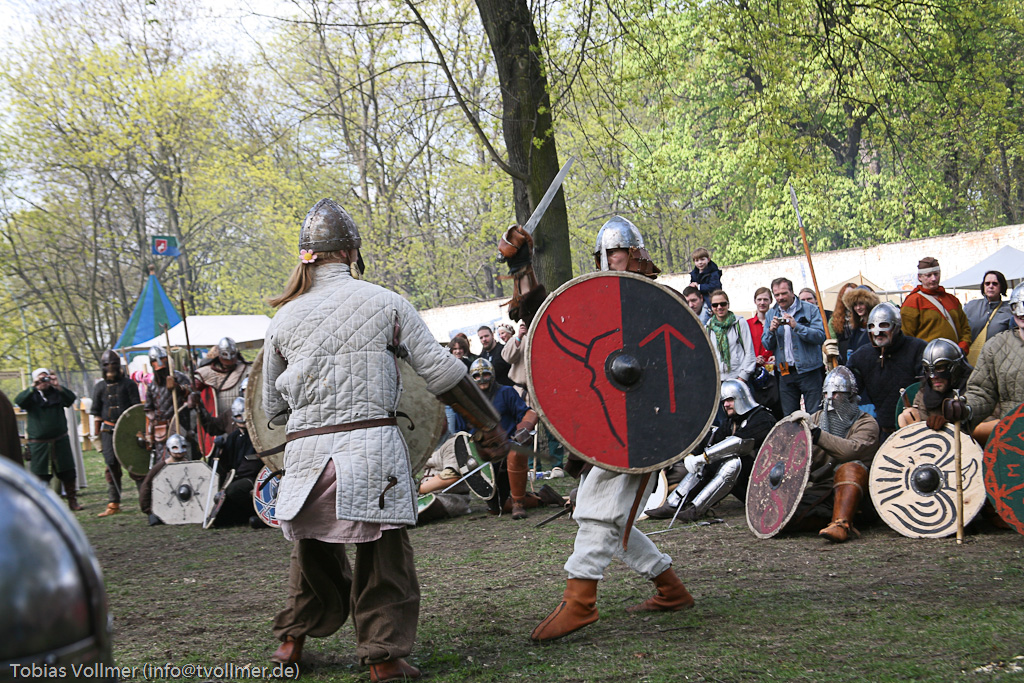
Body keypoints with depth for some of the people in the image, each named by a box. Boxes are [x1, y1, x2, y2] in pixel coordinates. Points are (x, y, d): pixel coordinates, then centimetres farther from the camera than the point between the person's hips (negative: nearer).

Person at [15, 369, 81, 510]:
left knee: (68, 473, 6)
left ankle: (72, 501, 18)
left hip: (60, 441, 2)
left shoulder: (57, 394, 5)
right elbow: (18, 401, -17)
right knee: (40, 475, -3)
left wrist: (58, 387, -28)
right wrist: (33, 388, -28)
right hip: (38, 444, -2)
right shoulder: (32, 396, 2)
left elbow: (71, 398, -13)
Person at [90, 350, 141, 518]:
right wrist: (97, 434, 9)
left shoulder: (128, 384, 3)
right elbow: (96, 413, 14)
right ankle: (113, 504, 1)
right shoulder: (99, 387, 11)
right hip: (109, 430, 2)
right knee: (111, 466, -2)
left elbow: (136, 408, 2)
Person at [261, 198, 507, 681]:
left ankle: (292, 641, 32)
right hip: (372, 443, -3)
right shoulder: (383, 302, 3)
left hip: (306, 450, 3)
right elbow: (441, 371, 1)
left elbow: (272, 406, 16)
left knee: (313, 548, 21)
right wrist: (488, 426, 8)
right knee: (383, 556, 6)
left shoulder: (283, 320, 9)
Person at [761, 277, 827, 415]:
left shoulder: (810, 310, -2)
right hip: (785, 373, 4)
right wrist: (771, 330, -12)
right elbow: (767, 345, 9)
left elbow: (820, 336, -13)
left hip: (809, 371, -4)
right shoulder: (771, 314, 11)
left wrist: (796, 326, -22)